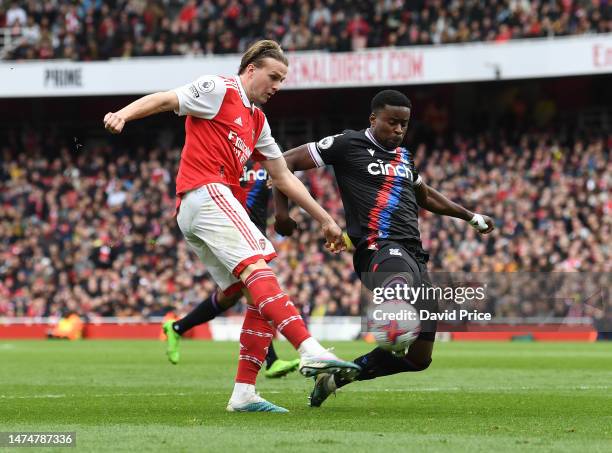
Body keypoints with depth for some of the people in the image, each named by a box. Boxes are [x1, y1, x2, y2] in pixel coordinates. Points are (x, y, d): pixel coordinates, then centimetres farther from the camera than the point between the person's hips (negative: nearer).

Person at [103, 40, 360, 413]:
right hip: (205, 193, -10)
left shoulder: (257, 121, 29)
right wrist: (124, 114, -25)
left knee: (263, 296, 1)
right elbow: (164, 100, -6)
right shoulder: (219, 89, 5)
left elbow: (284, 178, 32)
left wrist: (325, 219, 31)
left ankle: (244, 392, -2)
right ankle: (311, 351, -42)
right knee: (256, 266, -26)